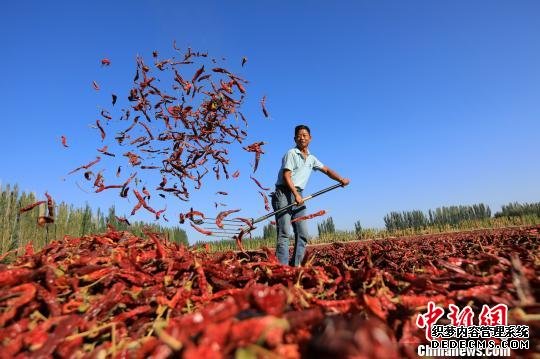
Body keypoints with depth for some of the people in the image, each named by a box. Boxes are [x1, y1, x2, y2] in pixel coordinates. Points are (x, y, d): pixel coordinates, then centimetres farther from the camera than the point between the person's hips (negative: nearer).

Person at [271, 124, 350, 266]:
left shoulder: (311, 159, 20)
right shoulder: (291, 153, -1)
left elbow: (326, 170, 21)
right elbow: (286, 176, -10)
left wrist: (341, 179, 5)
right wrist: (296, 195, -19)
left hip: (298, 196, 7)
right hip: (284, 193, -7)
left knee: (303, 234, 1)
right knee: (284, 232, -12)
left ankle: (296, 265, 6)